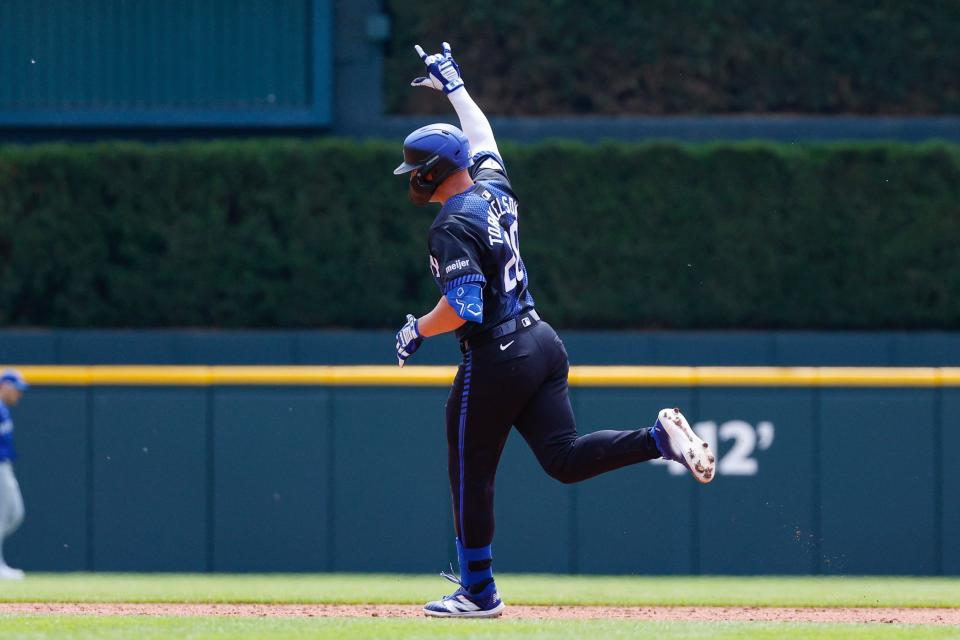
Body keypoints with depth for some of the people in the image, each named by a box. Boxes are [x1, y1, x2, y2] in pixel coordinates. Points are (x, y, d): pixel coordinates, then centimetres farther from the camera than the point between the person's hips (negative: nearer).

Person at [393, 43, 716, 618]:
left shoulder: (453, 226, -16)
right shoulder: (495, 188, 8)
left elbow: (464, 307, -24)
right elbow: (481, 136, 28)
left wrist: (417, 332, -7)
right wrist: (452, 85, 40)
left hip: (496, 358, -8)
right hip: (543, 343, 8)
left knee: (471, 474, 6)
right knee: (565, 458, 4)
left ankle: (478, 592, 14)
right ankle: (660, 438, -16)